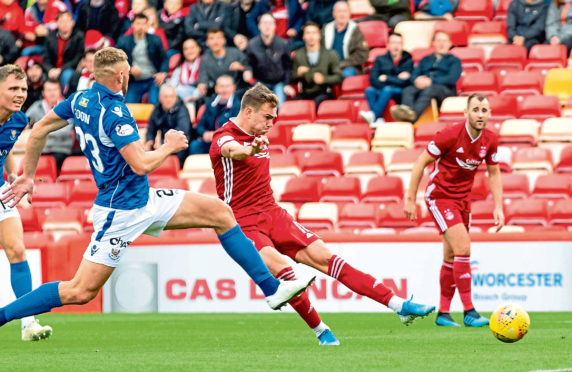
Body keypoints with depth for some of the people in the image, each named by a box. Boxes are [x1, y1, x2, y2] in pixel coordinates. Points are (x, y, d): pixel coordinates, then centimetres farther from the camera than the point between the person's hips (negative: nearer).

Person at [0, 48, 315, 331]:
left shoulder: (81, 99, 4)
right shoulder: (113, 113, -23)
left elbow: (38, 130, 11)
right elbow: (141, 164, -28)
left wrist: (28, 175, 22)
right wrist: (169, 146, -8)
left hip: (144, 200, 10)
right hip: (122, 211, -10)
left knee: (219, 212, 6)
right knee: (80, 291, -8)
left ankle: (271, 288, 9)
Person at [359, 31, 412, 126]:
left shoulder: (408, 61, 6)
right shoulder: (380, 59, 13)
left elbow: (403, 82, -4)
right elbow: (373, 80, 1)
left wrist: (386, 78, 0)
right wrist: (396, 79, -8)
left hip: (399, 93, -3)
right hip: (381, 91, 3)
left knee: (387, 90, -35)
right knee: (369, 90, -29)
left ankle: (373, 114, -53)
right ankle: (378, 119, -47)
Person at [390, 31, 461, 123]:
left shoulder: (454, 60, 20)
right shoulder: (425, 60, 33)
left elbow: (452, 78, 1)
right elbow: (414, 75, 18)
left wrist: (431, 81, -14)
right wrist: (417, 80, -10)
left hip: (445, 89, -4)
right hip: (421, 87, 4)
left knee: (428, 90, -40)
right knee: (408, 90, -32)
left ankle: (413, 116, -68)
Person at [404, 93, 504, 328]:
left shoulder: (490, 140, -3)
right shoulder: (450, 136, -20)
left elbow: (494, 173, 10)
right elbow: (421, 163, -11)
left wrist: (498, 207, 2)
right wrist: (410, 200, -10)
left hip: (463, 198, 6)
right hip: (439, 196, -6)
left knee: (452, 256, 10)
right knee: (463, 249, -18)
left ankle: (443, 313, 18)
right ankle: (469, 312, -16)